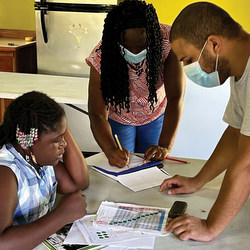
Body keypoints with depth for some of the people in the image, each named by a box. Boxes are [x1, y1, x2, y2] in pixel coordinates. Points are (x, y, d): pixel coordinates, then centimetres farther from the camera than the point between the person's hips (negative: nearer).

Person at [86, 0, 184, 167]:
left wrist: (165, 147, -44)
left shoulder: (167, 41, -32)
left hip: (156, 114, 1)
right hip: (118, 117, -1)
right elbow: (97, 114, -32)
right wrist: (111, 151, -50)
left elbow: (175, 97, -34)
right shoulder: (101, 56, -32)